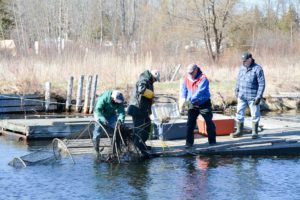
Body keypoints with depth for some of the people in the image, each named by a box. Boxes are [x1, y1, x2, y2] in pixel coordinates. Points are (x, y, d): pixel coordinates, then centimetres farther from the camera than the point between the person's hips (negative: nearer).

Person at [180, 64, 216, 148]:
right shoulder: (187, 79, -4)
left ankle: (212, 141, 18)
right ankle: (189, 142, 2)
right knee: (190, 123, -2)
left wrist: (189, 99, -42)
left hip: (204, 104, -4)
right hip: (192, 105, 4)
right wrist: (183, 99, -19)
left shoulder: (203, 79, -22)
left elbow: (199, 92, -32)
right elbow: (184, 90, 1)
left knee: (209, 122, 5)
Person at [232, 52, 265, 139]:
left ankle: (255, 132, 13)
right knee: (239, 113, 7)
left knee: (255, 115, 3)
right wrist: (237, 90, 14)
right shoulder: (242, 67, 6)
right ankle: (239, 131, 17)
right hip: (242, 96, 5)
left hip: (253, 97, -5)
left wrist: (259, 97, -15)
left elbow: (262, 84, -12)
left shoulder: (257, 69, -12)